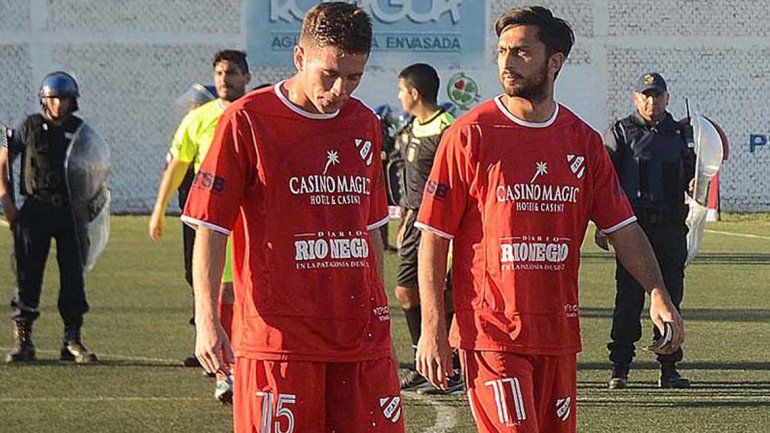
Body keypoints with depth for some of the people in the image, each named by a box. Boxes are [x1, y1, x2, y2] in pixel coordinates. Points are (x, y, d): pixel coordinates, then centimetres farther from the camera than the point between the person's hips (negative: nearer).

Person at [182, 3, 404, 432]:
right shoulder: (247, 121, -4)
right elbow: (210, 229, -4)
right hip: (278, 340, -5)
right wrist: (207, 321, -12)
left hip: (363, 338, 5)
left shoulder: (364, 125, 13)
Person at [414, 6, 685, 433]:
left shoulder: (583, 141, 8)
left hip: (558, 333, 5)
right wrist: (432, 329, -9)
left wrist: (658, 293, -3)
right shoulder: (471, 134, -4)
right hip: (490, 331, -5)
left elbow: (622, 227, 11)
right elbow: (433, 237, -3)